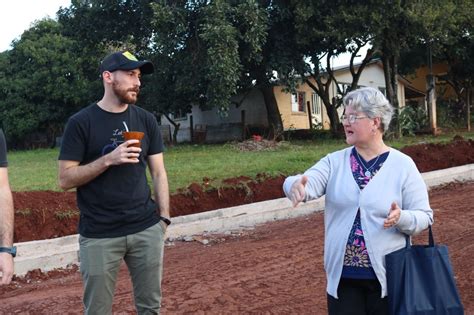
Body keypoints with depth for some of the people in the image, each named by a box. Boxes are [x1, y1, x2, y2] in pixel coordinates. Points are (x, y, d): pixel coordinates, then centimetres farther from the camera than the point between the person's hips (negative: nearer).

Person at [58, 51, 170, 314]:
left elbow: (158, 173, 10)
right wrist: (108, 159, -19)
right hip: (99, 236, -3)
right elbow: (65, 179, -7)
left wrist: (164, 218, 2)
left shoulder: (146, 120, 7)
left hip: (146, 229, 4)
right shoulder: (81, 122, -5)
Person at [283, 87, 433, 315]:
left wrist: (401, 218, -25)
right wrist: (296, 185, -38)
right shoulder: (334, 161, 2)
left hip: (388, 277, -1)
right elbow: (309, 183, -15)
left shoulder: (402, 165, -5)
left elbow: (424, 216, -4)